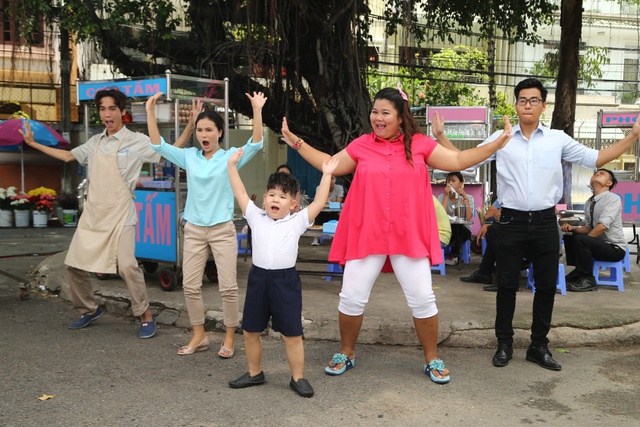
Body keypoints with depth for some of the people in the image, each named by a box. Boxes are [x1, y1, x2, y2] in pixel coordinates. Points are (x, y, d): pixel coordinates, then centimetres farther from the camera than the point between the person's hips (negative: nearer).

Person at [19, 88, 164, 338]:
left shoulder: (137, 141, -4)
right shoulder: (95, 142, 12)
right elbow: (68, 156, 26)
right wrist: (33, 143, 28)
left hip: (119, 215, -6)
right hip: (92, 214, 6)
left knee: (127, 265, -19)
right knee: (74, 263, 8)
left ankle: (146, 316, -2)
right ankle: (90, 310, 29)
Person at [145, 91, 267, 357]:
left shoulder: (230, 157, -3)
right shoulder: (189, 157, 5)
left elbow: (255, 144, -18)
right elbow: (158, 145, 2)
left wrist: (257, 111, -29)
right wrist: (150, 111, -6)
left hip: (222, 230, -3)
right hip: (194, 229, 4)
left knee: (228, 287, -1)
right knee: (190, 286, 6)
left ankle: (230, 337, 15)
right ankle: (199, 336, 21)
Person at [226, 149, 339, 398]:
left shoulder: (297, 222, 1)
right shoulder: (256, 218, 7)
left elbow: (319, 203, -4)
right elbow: (240, 194, 7)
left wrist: (326, 175, -7)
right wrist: (232, 165, 5)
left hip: (285, 280, -3)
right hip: (258, 277, 3)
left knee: (291, 334, 2)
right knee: (250, 331, 12)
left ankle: (298, 378, 16)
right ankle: (254, 373, 30)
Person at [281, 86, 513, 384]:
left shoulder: (420, 144, 3)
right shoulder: (361, 145, 5)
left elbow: (457, 161, 6)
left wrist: (496, 144, -1)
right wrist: (297, 143, 11)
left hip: (409, 237, -1)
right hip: (366, 235, 1)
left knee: (422, 299, 3)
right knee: (351, 297, 4)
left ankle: (432, 359, 23)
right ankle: (346, 354, 27)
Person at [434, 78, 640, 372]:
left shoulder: (558, 139, 5)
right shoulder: (501, 139, 3)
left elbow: (595, 159, 7)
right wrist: (441, 136, -7)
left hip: (545, 222, 1)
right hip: (512, 221, -1)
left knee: (546, 285, 8)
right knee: (506, 285, 4)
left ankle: (539, 345, 22)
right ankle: (504, 344, 19)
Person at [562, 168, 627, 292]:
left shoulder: (613, 198, -14)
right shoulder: (589, 202, 10)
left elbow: (602, 226, -24)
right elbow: (588, 227, 11)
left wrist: (583, 241, -19)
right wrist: (573, 228, -9)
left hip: (615, 247, -8)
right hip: (599, 244, 8)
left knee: (580, 239, -27)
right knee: (568, 237, 2)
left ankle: (588, 280, -13)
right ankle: (577, 274, 7)